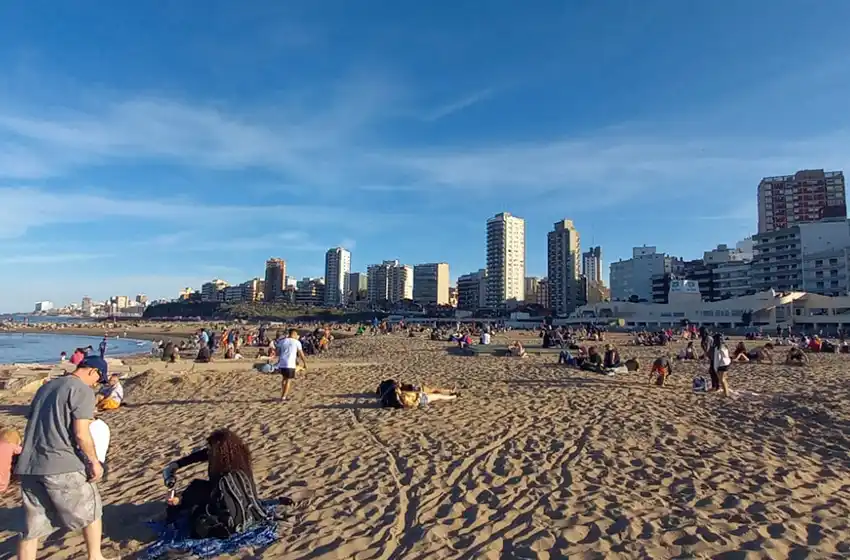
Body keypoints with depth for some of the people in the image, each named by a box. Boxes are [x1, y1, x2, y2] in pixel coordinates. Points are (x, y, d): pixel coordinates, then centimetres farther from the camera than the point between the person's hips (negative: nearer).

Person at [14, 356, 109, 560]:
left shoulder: (45, 387, 17)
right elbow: (81, 433, -16)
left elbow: (38, 425, 23)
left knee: (32, 526, 14)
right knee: (91, 510, 13)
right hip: (63, 465, -7)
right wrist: (94, 461, -6)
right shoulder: (82, 390, -9)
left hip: (29, 466, 7)